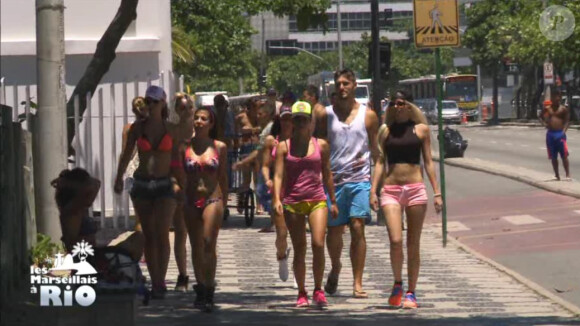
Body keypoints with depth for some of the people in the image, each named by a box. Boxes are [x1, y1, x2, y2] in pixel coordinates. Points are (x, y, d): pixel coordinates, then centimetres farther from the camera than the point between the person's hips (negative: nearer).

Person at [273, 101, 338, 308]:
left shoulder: (321, 145, 6)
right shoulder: (284, 147, 3)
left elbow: (327, 174, 13)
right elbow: (279, 175, -3)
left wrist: (333, 201, 14)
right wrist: (277, 199, -17)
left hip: (317, 200, 0)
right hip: (293, 203, 0)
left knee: (318, 244, -13)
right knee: (299, 249, 4)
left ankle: (318, 290, 0)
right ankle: (301, 293, 13)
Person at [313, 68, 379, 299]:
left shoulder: (368, 115, 6)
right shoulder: (325, 115, 7)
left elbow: (376, 150, 10)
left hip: (360, 179, -1)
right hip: (333, 180, 1)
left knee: (357, 228, -10)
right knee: (334, 230, 6)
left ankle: (358, 284, -7)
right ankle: (335, 268, 36)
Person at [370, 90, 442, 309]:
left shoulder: (421, 129, 6)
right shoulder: (386, 131, 9)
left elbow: (428, 161, 7)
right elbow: (380, 161, 10)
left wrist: (437, 193, 3)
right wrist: (373, 191, 0)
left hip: (415, 188, 0)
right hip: (391, 190, 0)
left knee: (413, 244, 2)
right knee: (395, 241, -13)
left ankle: (411, 292, 10)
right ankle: (397, 284, 10)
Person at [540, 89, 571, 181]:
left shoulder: (563, 109, 0)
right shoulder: (548, 108, 9)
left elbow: (567, 121, -2)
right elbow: (541, 117, 20)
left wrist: (563, 131, -15)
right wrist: (544, 123, -1)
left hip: (560, 134, -4)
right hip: (550, 134, 4)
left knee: (564, 155, -8)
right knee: (553, 156, 8)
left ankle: (568, 175, -7)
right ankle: (557, 175, 16)